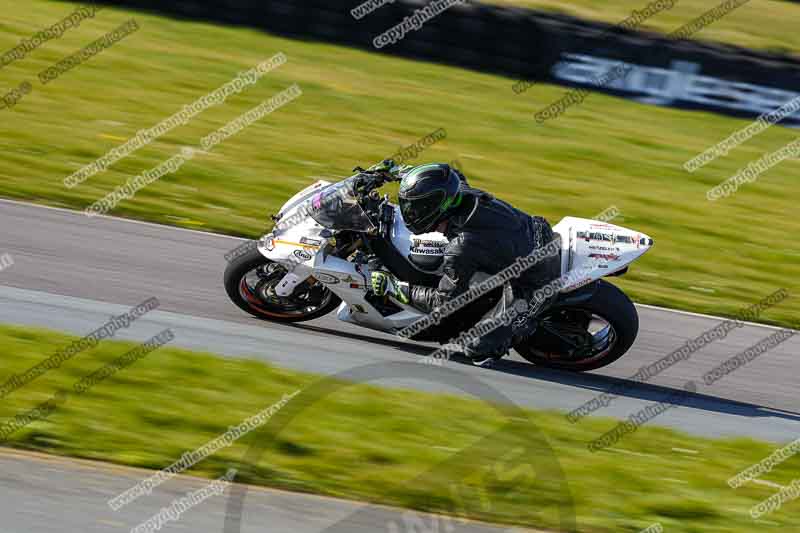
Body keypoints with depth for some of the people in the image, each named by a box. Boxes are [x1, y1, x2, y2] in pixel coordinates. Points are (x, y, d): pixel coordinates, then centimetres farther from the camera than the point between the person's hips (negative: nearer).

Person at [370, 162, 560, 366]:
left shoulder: (461, 249, -30)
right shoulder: (462, 193, -11)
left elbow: (443, 302, -18)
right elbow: (455, 176, 16)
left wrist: (396, 288, -12)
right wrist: (407, 172, 16)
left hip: (533, 287, -7)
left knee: (476, 350, -5)